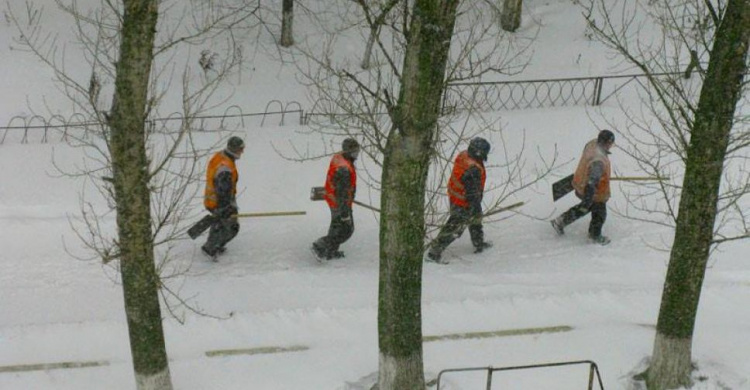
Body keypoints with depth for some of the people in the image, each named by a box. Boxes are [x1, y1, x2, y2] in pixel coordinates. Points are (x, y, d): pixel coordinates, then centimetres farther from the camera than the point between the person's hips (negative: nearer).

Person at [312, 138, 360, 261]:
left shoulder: (337, 157, -4)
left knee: (336, 226, 25)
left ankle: (331, 252, 37)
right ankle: (320, 246, 8)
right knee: (346, 229, 7)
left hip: (332, 198, 10)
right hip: (340, 203, -10)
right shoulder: (344, 169, -34)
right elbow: (342, 192, -30)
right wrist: (345, 213, -24)